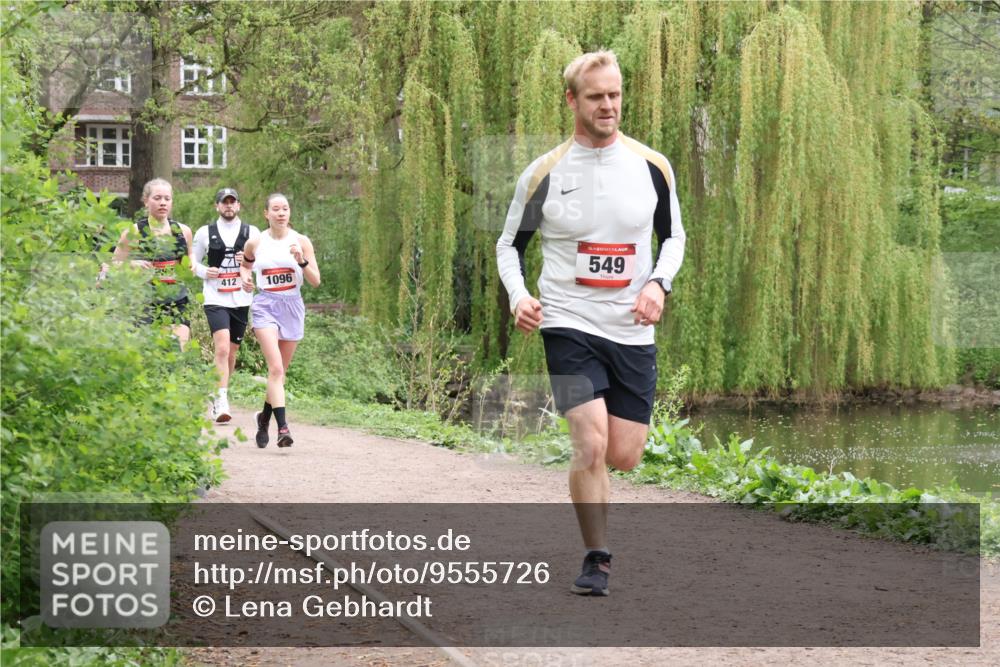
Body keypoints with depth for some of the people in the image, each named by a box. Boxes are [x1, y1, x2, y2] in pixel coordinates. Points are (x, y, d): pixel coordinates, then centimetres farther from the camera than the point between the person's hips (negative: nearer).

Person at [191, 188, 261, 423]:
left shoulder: (252, 232, 7)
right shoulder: (205, 233, 6)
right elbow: (193, 262, 15)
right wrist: (205, 272, -7)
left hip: (241, 300, 3)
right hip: (215, 300, -2)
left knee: (232, 352, 11)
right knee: (222, 349, -19)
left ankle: (220, 395, 29)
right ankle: (221, 402, -23)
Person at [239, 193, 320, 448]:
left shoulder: (301, 242, 1)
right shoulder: (255, 243, 2)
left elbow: (316, 281, -1)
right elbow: (245, 264, 24)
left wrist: (302, 261, -17)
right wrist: (244, 276, 3)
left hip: (292, 306, 2)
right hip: (265, 305, -2)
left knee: (280, 371, 11)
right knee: (276, 368, -18)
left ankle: (265, 416, 33)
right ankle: (282, 426, -25)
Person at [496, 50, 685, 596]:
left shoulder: (652, 167, 2)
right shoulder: (543, 174, -3)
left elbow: (673, 235, 15)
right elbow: (510, 243, 9)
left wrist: (659, 283, -5)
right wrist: (517, 295, -9)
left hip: (633, 330, 3)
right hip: (569, 325, -3)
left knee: (624, 456, 3)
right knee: (590, 444, -17)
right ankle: (596, 560, -2)